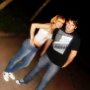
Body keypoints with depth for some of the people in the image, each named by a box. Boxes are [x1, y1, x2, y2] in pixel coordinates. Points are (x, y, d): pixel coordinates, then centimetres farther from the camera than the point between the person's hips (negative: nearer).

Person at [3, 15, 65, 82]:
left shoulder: (55, 31, 3)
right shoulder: (48, 26, -20)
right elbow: (34, 25, -27)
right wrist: (31, 38, -21)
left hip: (35, 49, 8)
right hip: (29, 45, -8)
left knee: (25, 63, 19)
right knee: (17, 59, 11)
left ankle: (10, 71, 41)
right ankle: (6, 71, 35)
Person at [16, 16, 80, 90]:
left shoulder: (76, 38, -21)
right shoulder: (59, 30, -10)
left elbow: (73, 53, -12)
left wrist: (65, 64, -2)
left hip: (57, 63, -4)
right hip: (48, 56, 4)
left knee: (46, 79, 4)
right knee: (37, 68, 21)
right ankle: (25, 80, 46)